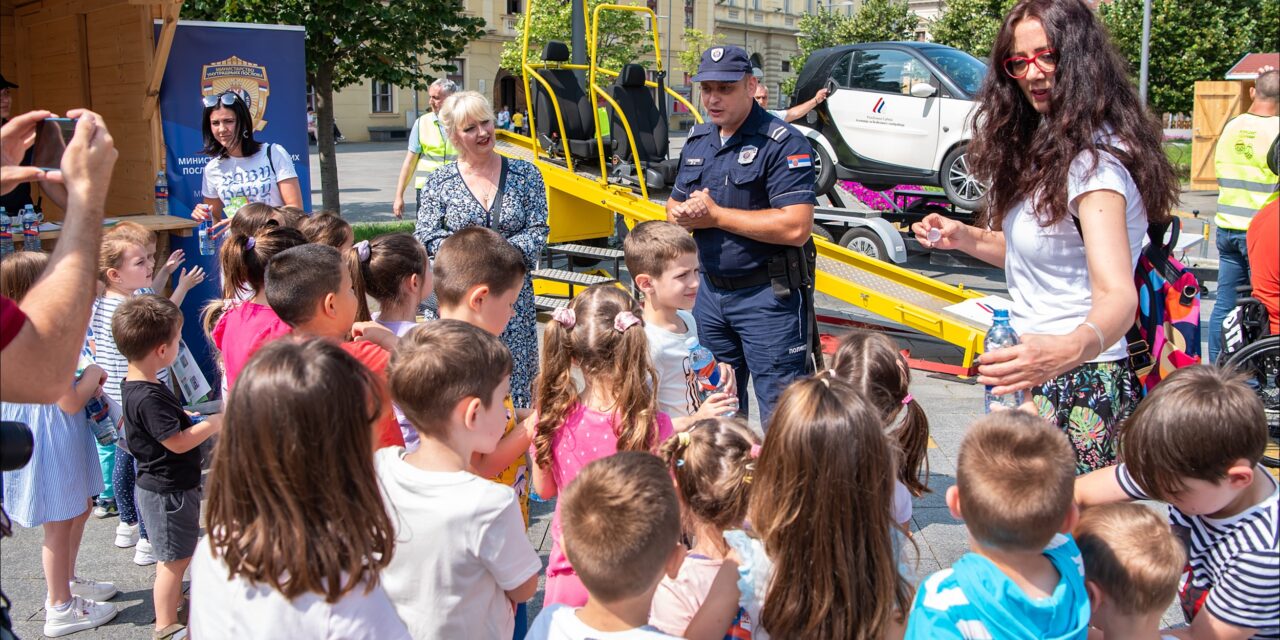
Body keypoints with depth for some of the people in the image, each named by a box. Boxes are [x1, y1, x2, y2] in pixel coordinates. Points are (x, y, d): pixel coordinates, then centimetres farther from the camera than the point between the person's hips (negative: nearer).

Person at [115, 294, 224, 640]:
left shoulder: (134, 386, 2)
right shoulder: (149, 397, -29)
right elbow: (178, 442, -26)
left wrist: (182, 416, 9)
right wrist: (212, 423, -15)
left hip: (163, 485, 10)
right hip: (167, 490, -10)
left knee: (174, 556, 26)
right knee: (174, 559, 2)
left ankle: (174, 601, 43)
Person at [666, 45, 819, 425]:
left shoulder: (783, 144, -13)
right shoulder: (697, 141, 11)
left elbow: (795, 227, -23)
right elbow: (674, 205, 21)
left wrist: (716, 215, -16)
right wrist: (681, 214, -6)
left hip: (767, 296, -7)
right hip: (710, 291, 7)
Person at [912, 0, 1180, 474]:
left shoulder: (1095, 159, -18)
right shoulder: (1045, 148, 12)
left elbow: (1117, 294, -31)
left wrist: (1069, 350, -51)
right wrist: (963, 238, 6)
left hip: (1079, 386, -9)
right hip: (1038, 374, 9)